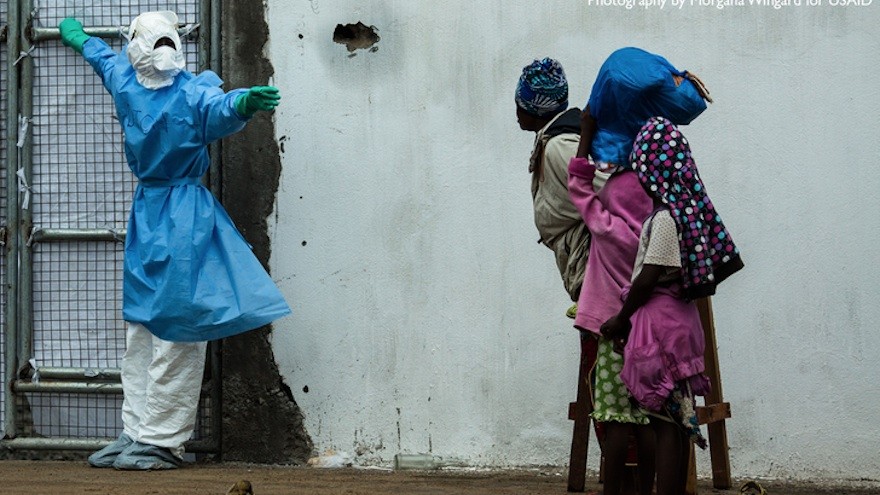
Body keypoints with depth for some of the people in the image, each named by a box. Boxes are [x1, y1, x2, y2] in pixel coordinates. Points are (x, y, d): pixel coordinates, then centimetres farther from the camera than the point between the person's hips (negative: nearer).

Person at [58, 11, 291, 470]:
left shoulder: (194, 93, -10)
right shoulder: (125, 82, 8)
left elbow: (222, 109, -31)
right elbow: (105, 58, 31)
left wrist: (244, 103, -55)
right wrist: (78, 38, 51)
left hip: (184, 218, -7)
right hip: (146, 213, 7)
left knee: (175, 329, -7)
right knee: (139, 328, 8)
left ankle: (162, 441, -5)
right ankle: (137, 430, 13)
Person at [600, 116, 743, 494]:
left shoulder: (665, 216, -14)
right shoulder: (693, 209, 10)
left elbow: (648, 279, -16)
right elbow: (730, 261, 15)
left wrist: (621, 320, -5)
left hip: (657, 318, -9)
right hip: (682, 318, 9)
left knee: (665, 422, -8)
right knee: (678, 418, 11)